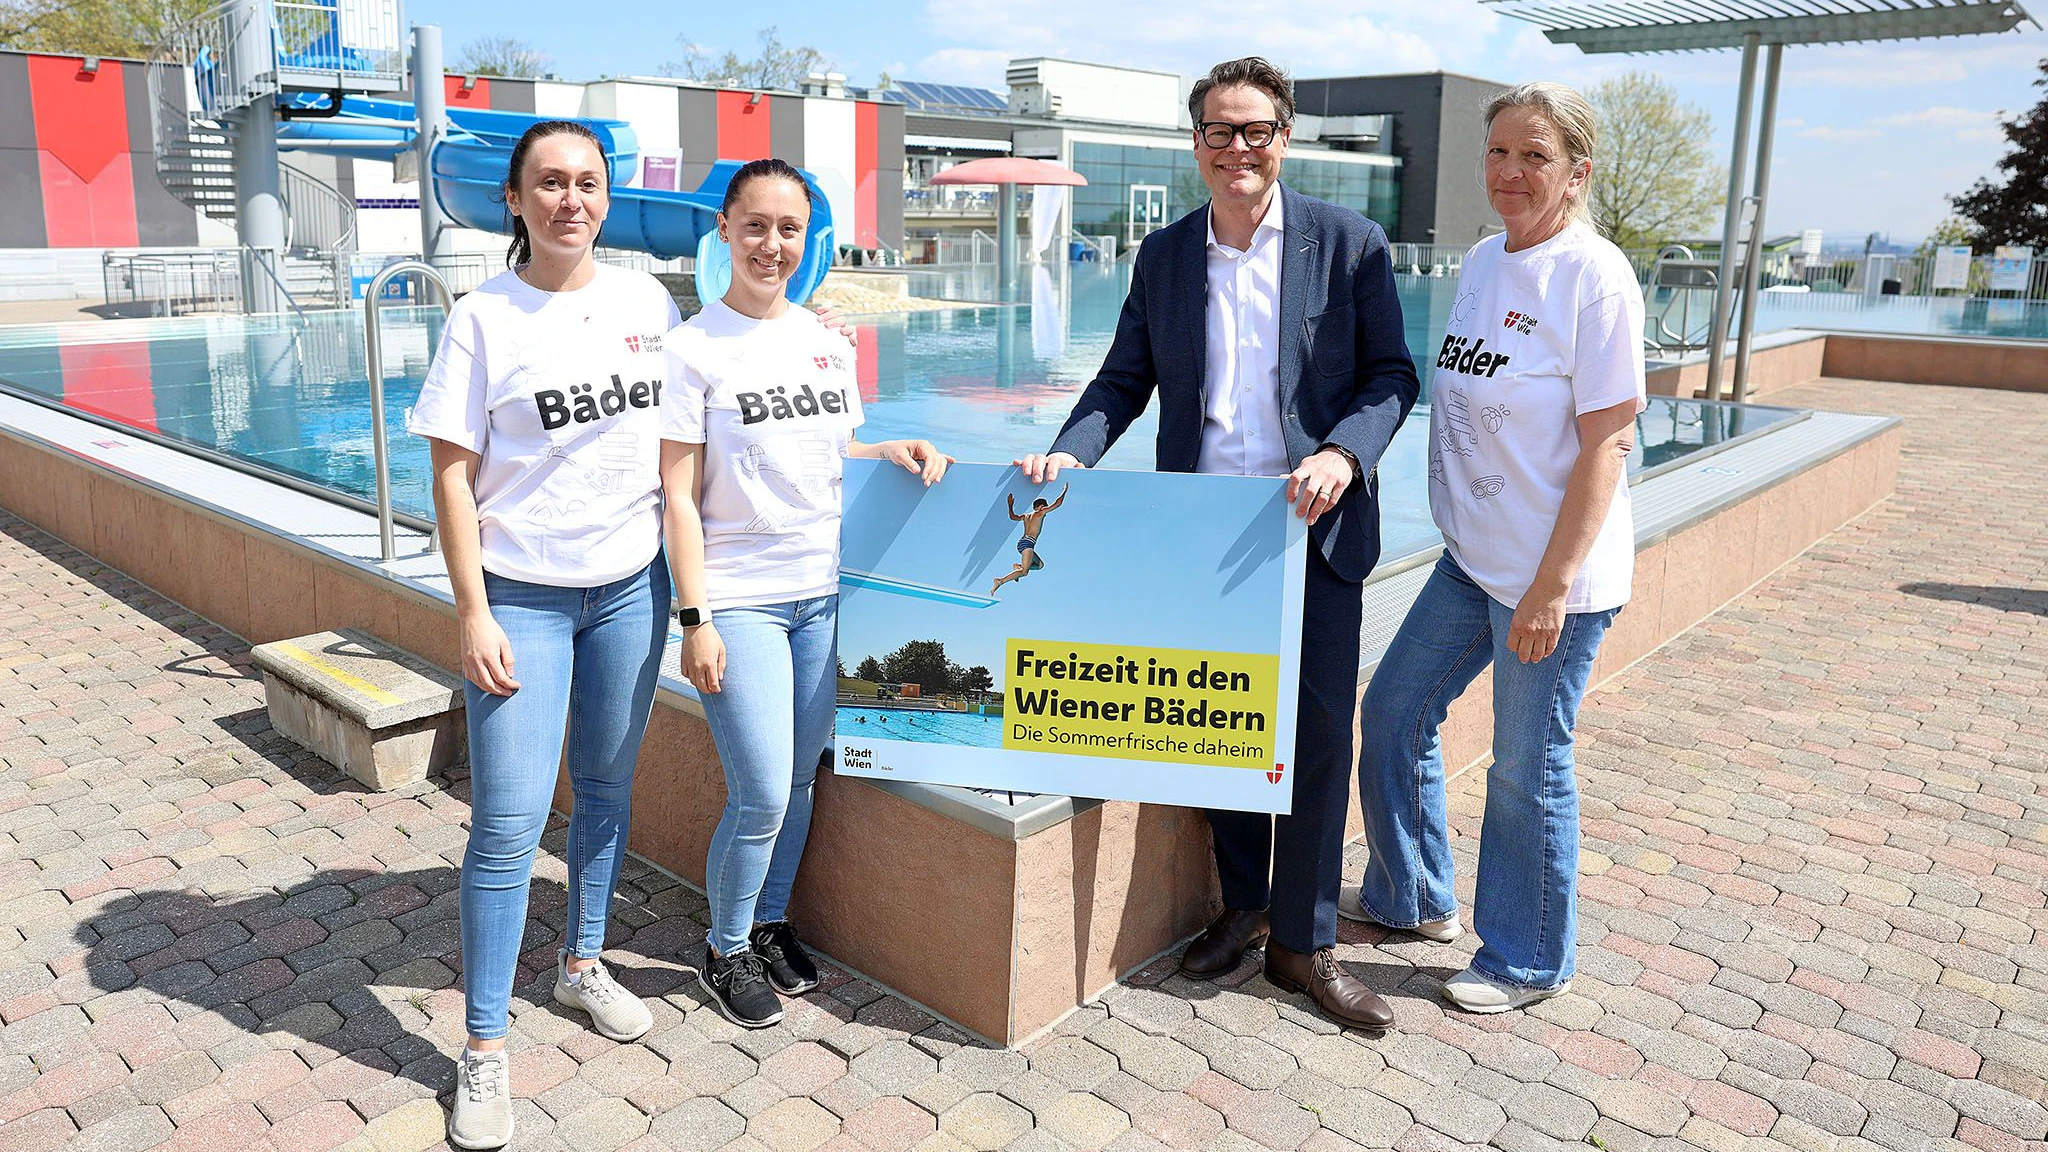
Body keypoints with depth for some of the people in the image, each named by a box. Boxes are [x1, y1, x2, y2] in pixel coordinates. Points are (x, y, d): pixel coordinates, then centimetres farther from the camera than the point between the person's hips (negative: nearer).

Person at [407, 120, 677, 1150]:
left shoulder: (647, 301, 4)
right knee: (508, 821, -4)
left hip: (631, 584, 4)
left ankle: (583, 964, 37)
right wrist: (473, 613, -13)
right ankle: (484, 1051, 11)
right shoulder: (483, 319, -7)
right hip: (521, 593, -4)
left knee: (607, 784, 16)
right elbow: (452, 475, -7)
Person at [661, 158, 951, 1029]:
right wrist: (694, 618, -14)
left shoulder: (824, 341, 8)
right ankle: (725, 951, 20)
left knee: (798, 780, 13)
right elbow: (677, 497, -10)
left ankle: (771, 923, 33)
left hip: (822, 593, 5)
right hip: (740, 601, -5)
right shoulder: (693, 348, -8)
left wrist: (895, 453, 0)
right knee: (761, 794, -4)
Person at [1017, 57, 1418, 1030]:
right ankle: (1242, 905, 30)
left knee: (1317, 734, 1)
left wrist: (1343, 454, -20)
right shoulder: (1162, 256, 8)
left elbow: (1391, 373, -1)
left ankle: (1302, 943, 17)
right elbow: (1125, 379, 10)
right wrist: (1070, 452, -9)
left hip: (1312, 529, -2)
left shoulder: (1349, 244, -1)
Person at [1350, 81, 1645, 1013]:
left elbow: (1607, 440, -17)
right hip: (1473, 556, 8)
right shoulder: (1481, 261, 8)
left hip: (1555, 573, -8)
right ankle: (1410, 898, 37)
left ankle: (1527, 963, 27)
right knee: (1393, 710, 15)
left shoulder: (1595, 277, -15)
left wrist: (1551, 587, -20)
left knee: (1527, 769, 5)